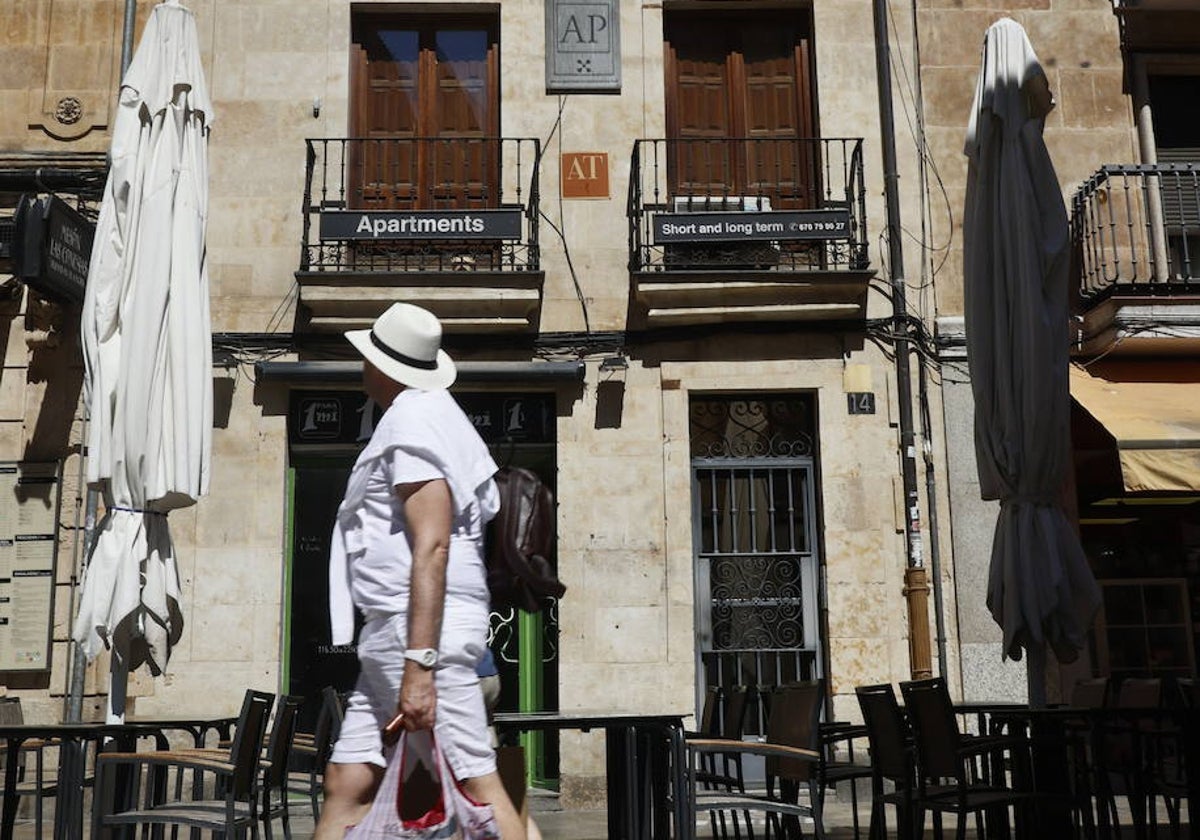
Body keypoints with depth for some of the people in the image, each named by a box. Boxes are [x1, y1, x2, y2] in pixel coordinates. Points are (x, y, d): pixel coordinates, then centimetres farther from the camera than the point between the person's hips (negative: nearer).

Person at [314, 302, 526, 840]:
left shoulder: (413, 422, -10)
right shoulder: (429, 414, 21)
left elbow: (432, 547, -21)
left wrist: (419, 664, -25)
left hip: (422, 629, -10)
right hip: (394, 629, 10)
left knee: (476, 784, -9)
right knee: (346, 784, 9)